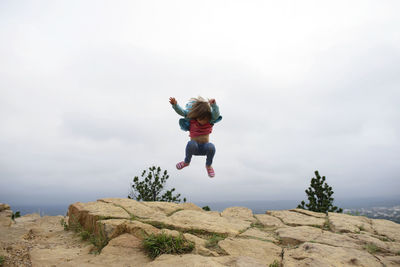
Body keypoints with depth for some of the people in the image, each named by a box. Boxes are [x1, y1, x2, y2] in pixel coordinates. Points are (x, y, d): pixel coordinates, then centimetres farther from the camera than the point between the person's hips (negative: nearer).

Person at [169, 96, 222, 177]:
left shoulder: (210, 119, -7)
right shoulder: (191, 117, -7)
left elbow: (216, 114, -26)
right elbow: (181, 111, -16)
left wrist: (214, 105, -44)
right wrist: (175, 104, -34)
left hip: (205, 148, 1)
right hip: (194, 148, 0)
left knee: (211, 147, -35)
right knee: (191, 143, -36)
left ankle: (209, 165, -1)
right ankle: (186, 162, -3)